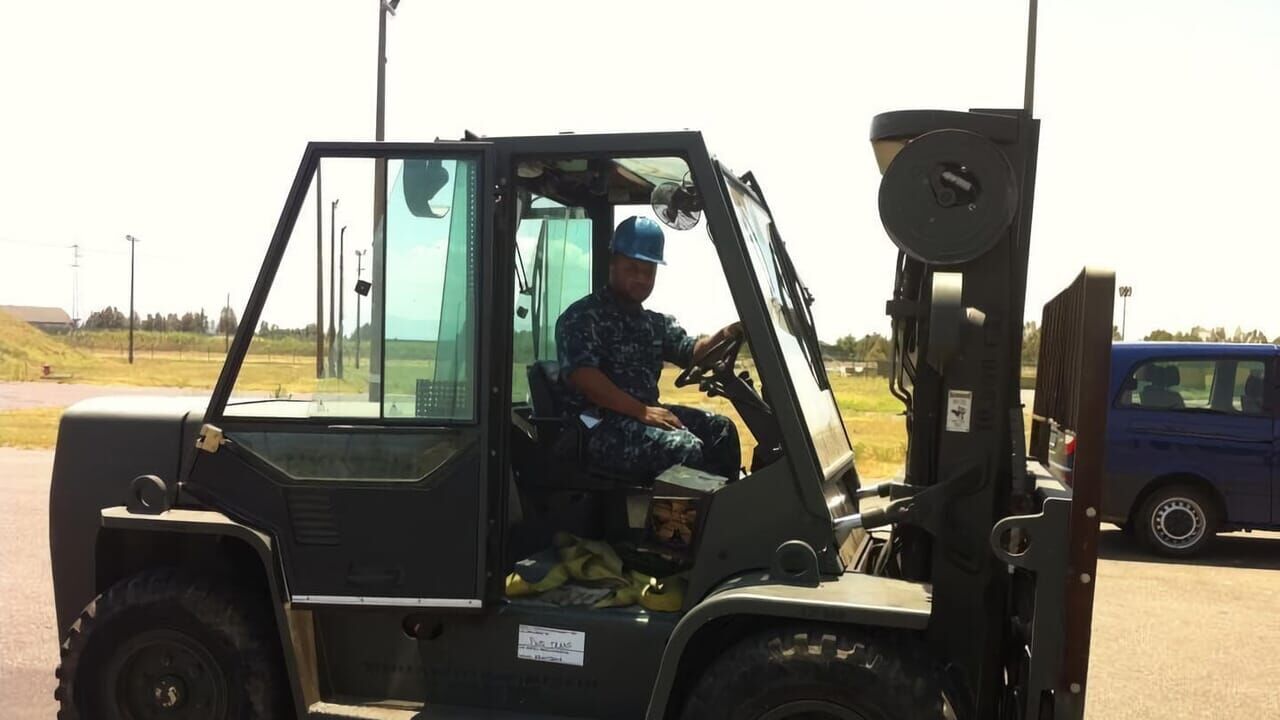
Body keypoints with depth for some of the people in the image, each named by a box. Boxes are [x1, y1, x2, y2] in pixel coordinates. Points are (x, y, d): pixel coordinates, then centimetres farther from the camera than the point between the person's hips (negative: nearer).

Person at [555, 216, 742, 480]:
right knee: (685, 447, -26)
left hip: (645, 414, 9)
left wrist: (722, 337, -17)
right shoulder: (583, 317, -8)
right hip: (600, 427, -8)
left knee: (720, 429, -3)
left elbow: (690, 352, 5)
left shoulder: (657, 323, 19)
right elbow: (581, 376, -21)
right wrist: (641, 411, -26)